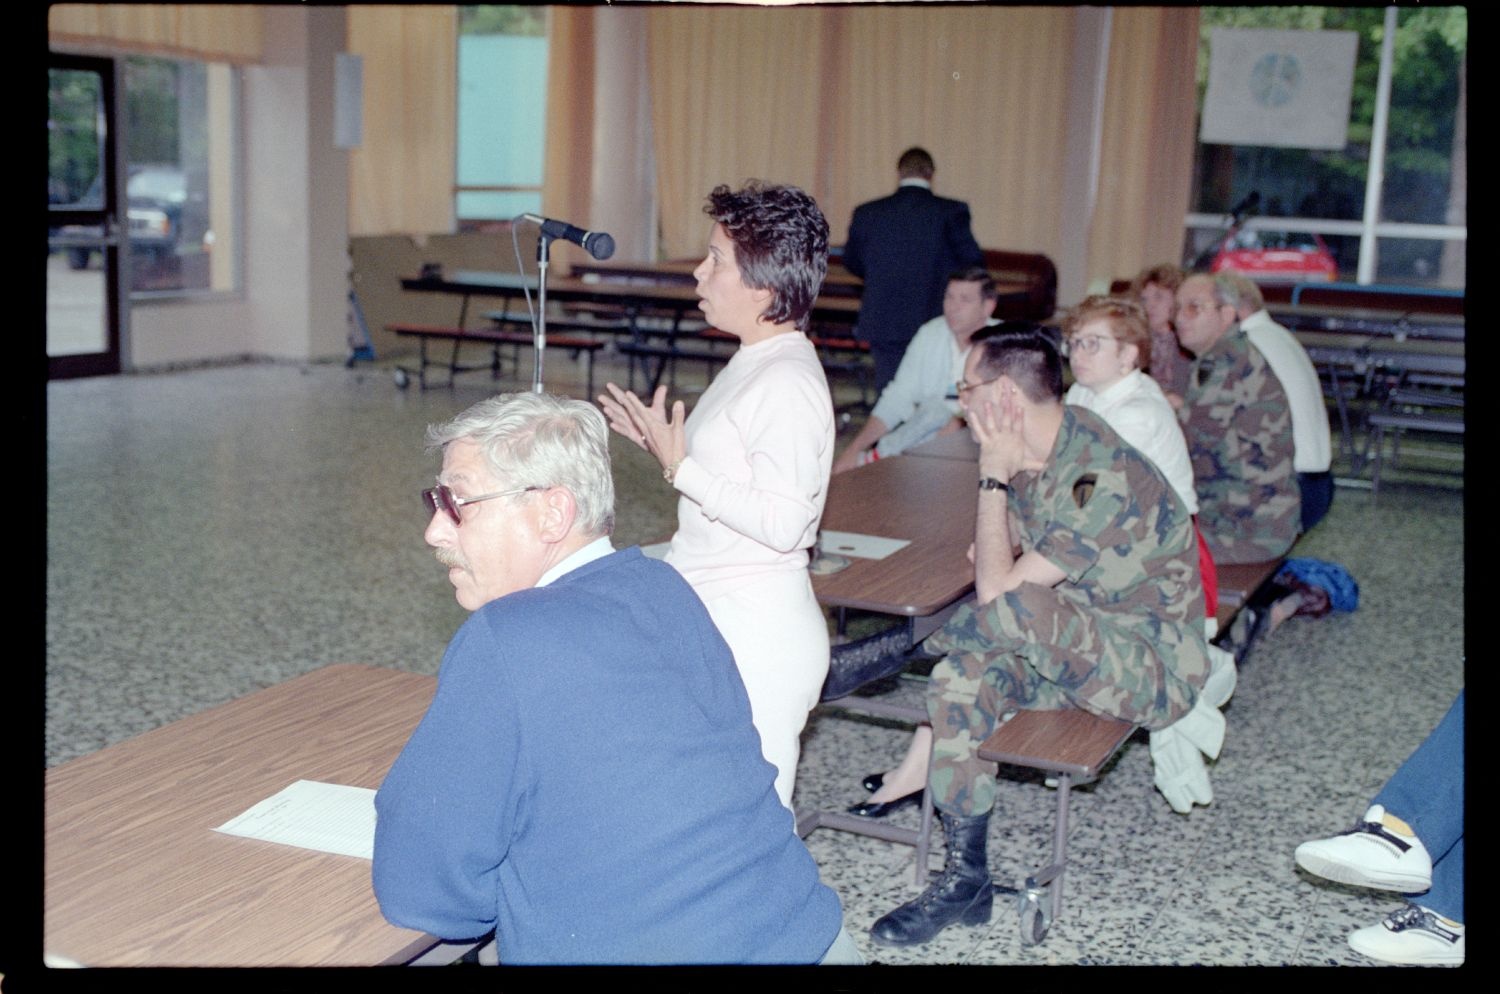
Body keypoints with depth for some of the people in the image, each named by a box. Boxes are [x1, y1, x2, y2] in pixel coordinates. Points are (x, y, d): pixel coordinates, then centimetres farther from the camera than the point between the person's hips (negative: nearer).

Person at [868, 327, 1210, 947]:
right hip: (1073, 653, 9)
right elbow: (1002, 572, 11)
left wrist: (994, 479, -20)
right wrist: (995, 552, -12)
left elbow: (997, 590, -26)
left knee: (1019, 607, -34)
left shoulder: (1101, 478, -27)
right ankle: (965, 882, -7)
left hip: (1155, 666, -9)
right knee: (965, 676, -16)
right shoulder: (1034, 454, 2)